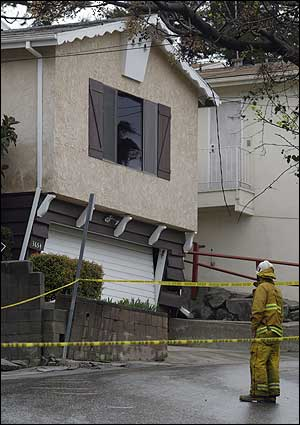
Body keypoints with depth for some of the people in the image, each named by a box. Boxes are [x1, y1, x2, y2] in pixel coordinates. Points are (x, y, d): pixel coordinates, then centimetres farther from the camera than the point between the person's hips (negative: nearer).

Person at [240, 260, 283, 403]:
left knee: (258, 362, -7)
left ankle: (258, 393, -9)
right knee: (273, 363, 7)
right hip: (276, 332, 9)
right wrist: (277, 328, 18)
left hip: (264, 331, -9)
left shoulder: (262, 288, -6)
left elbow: (258, 309, -16)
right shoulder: (277, 291, 21)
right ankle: (272, 393, 7)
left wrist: (253, 327, -9)